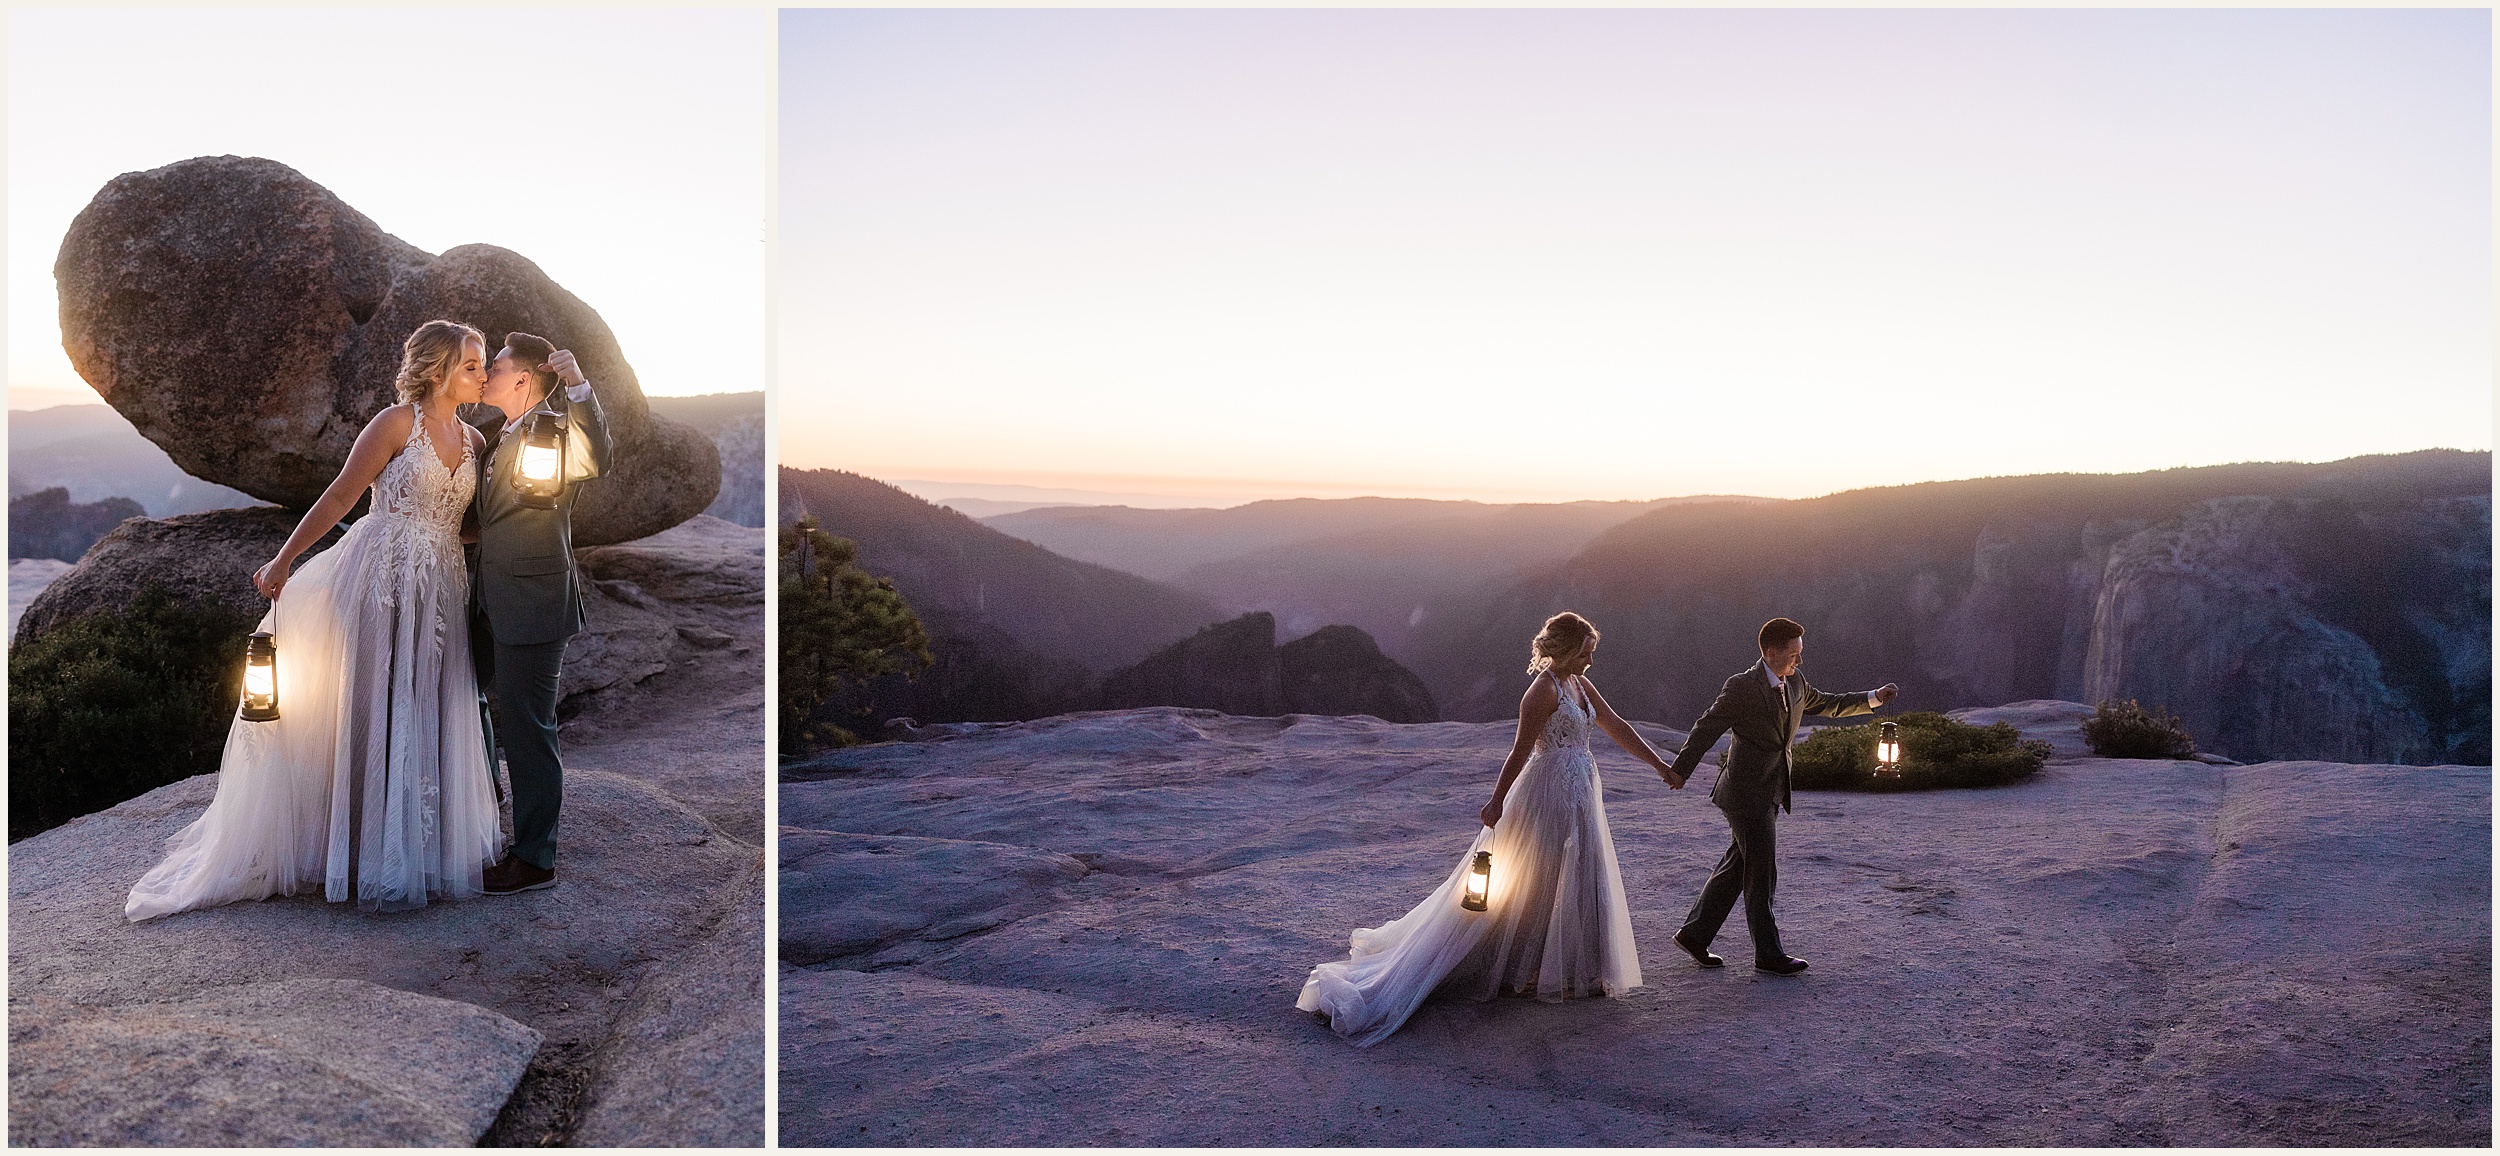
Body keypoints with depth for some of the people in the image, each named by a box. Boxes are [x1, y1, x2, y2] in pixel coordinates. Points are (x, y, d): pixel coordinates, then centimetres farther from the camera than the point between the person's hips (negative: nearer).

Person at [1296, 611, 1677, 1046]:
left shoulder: (1580, 685, 10)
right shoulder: (1544, 690, -17)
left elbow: (1618, 729, 16)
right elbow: (1520, 750, -18)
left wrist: (1661, 766, 18)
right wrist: (1497, 803, -17)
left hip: (1578, 798, 10)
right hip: (1551, 794, -10)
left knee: (1579, 880, 15)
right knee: (1537, 882, 0)